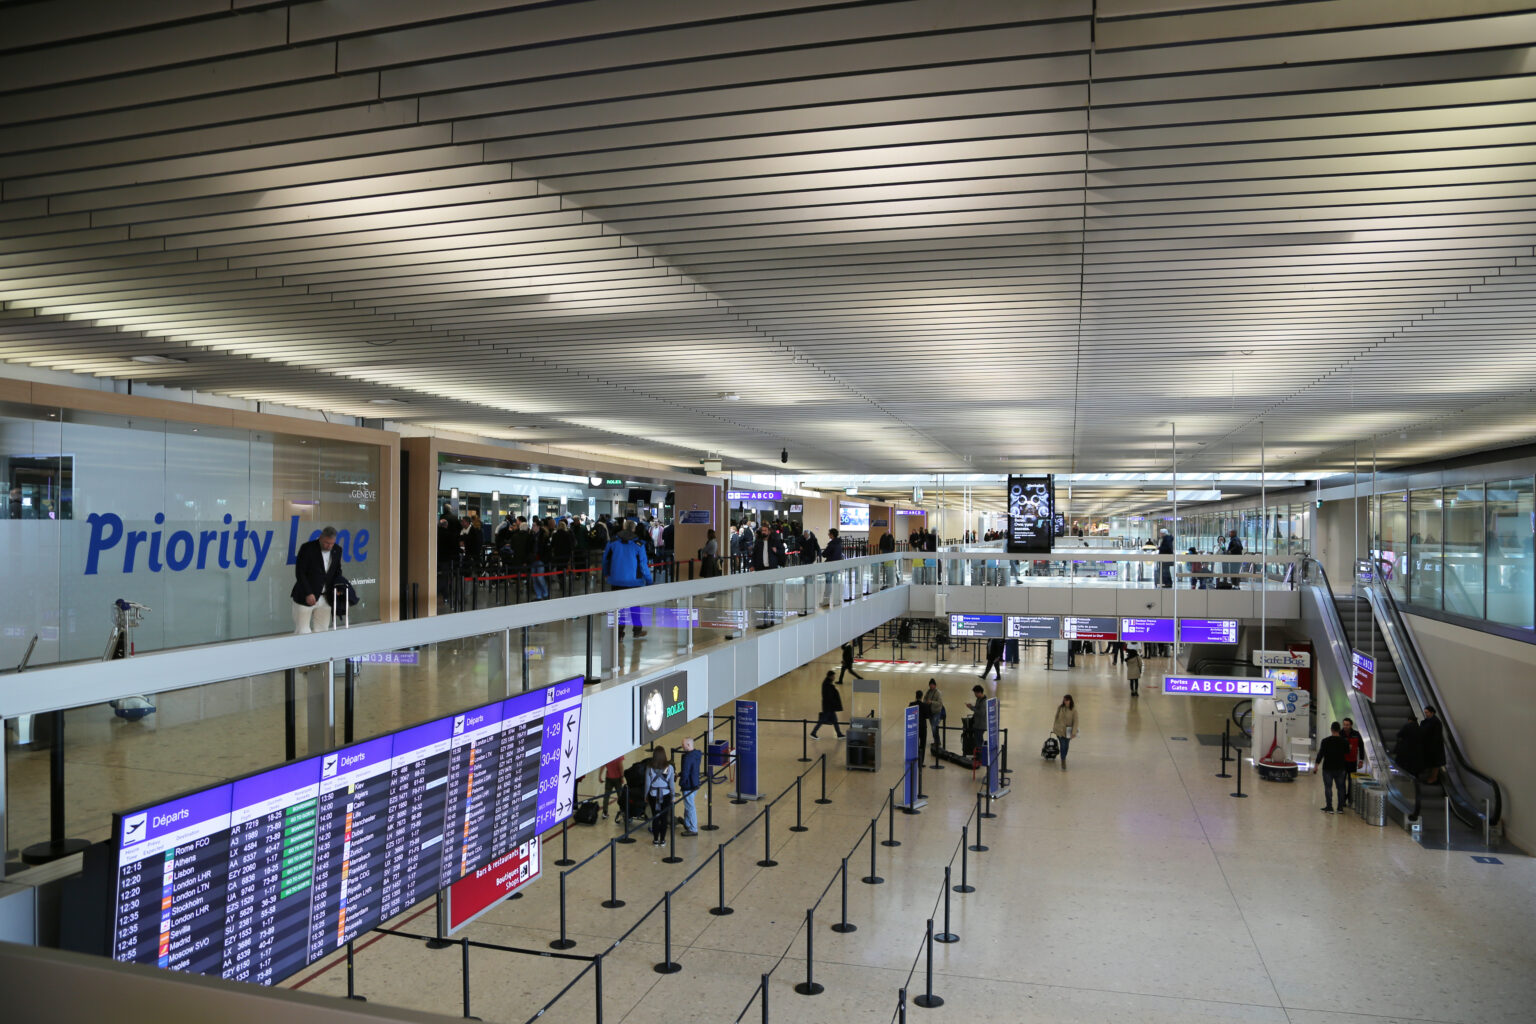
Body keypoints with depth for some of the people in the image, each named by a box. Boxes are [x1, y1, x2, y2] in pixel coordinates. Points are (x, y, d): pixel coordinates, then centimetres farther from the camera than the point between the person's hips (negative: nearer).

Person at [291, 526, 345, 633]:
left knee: (322, 631, 5)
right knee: (302, 632, -3)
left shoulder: (337, 551, 4)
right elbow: (299, 573, -11)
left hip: (325, 599, 5)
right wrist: (308, 594, -16)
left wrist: (336, 586, -3)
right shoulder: (307, 548, -10)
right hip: (305, 598, -4)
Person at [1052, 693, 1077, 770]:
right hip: (1060, 730, 0)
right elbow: (1056, 718, 5)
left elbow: (1075, 721, -11)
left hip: (1068, 731, 0)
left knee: (1066, 746, 14)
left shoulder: (1074, 710, -14)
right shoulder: (1060, 707, -8)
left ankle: (1064, 758, 39)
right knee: (1063, 746, -6)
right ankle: (1063, 764, 3)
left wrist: (1073, 732, -16)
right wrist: (1054, 728, 11)